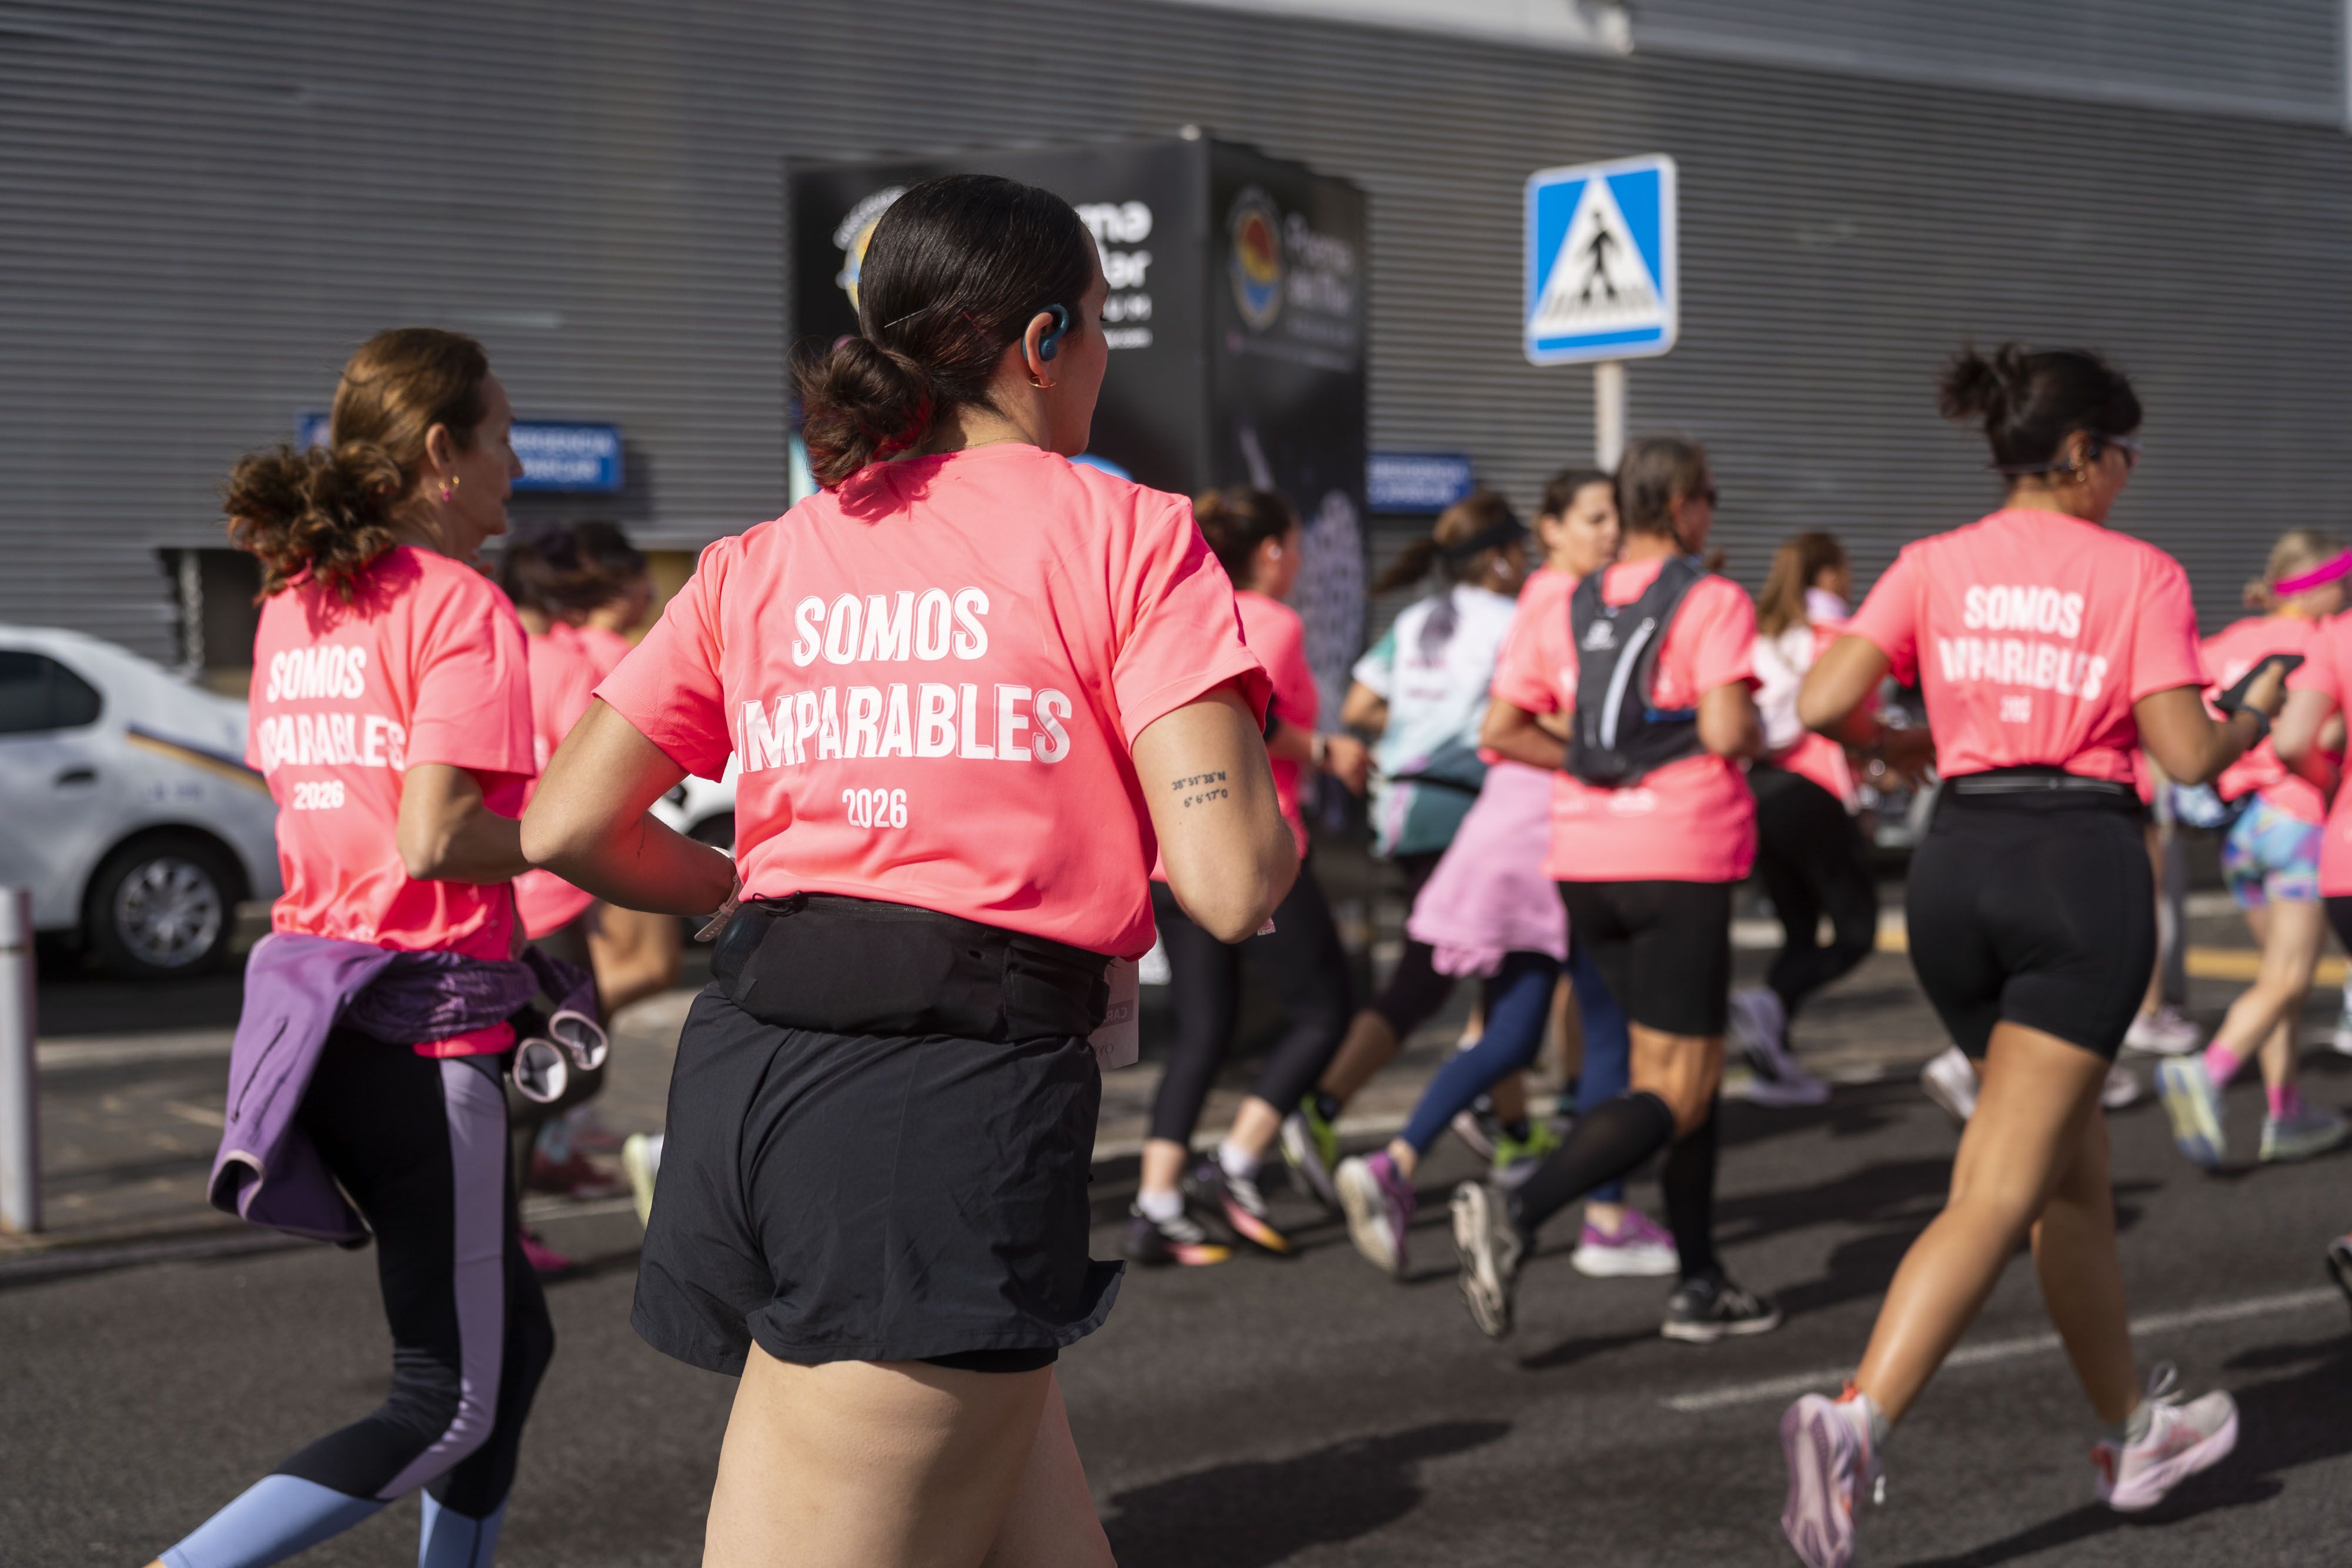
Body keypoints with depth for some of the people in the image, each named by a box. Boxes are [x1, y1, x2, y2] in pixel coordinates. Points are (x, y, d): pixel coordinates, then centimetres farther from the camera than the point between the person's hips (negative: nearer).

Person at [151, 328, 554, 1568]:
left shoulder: (294, 604, 12)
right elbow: (434, 840, -21)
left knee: (508, 1341, 20)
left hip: (311, 987, 9)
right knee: (451, 1404, 0)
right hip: (425, 1014, -9)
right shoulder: (461, 606, -13)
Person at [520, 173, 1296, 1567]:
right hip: (958, 1097, -7)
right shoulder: (1126, 537, 0)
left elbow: (566, 828, 13)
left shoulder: (759, 566, 16)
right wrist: (1276, 820, 15)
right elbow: (1233, 885, -8)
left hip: (747, 1072, 7)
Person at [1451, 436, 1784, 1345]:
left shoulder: (1569, 609, 10)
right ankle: (1516, 1213, -24)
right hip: (1680, 859, -7)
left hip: (1586, 859, 7)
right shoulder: (1712, 602, -7)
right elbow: (1727, 731, -17)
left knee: (1692, 1065, 18)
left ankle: (1699, 1284, 18)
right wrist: (1761, 741, 4)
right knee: (1674, 1093, -3)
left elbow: (1501, 731, 5)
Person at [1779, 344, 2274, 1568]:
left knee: (2074, 1174, 20)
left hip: (1956, 865, 5)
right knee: (1998, 1194, -8)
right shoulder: (2138, 573, -3)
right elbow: (2186, 754, -8)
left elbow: (1823, 705, -4)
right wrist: (2256, 717, 14)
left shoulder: (1933, 566, 6)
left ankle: (2132, 1433, 33)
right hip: (2083, 868, -5)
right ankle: (1855, 1421, -26)